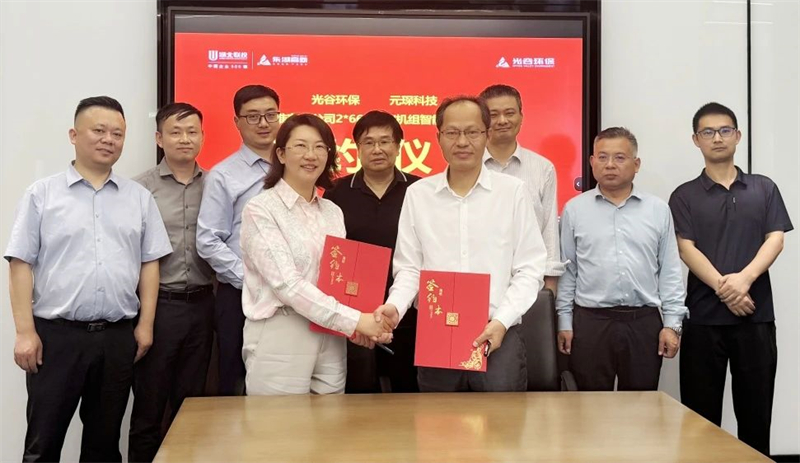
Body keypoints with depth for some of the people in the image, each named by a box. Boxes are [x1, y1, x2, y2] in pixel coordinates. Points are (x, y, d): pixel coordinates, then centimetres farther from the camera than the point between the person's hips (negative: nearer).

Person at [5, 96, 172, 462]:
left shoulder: (140, 198, 8)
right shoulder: (41, 194, 1)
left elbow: (149, 264, 8)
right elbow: (21, 264, -2)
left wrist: (145, 325, 2)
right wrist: (25, 332, -7)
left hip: (118, 337, 2)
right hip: (56, 335, -2)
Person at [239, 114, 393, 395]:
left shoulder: (333, 213, 11)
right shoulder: (260, 210, -7)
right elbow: (287, 284, -16)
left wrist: (357, 325, -7)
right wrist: (354, 320, -19)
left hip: (330, 341, 6)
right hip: (280, 342, -5)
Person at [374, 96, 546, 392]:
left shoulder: (512, 191, 2)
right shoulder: (417, 194, 7)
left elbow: (529, 270, 1)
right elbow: (409, 267, 7)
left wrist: (501, 321, -11)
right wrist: (395, 305, -12)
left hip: (498, 334, -1)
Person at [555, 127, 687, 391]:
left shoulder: (658, 210, 7)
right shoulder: (574, 210, 4)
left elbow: (670, 272, 6)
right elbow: (566, 270, 6)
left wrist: (672, 323, 1)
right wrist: (564, 322, 3)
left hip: (644, 323, 1)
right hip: (590, 322, -1)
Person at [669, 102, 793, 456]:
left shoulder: (764, 189, 11)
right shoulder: (684, 196, 6)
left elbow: (776, 240, 0)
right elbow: (687, 250, -4)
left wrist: (745, 278, -18)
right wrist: (722, 287, -18)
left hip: (756, 314, 1)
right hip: (704, 315, -1)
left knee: (756, 409, 7)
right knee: (701, 413, 4)